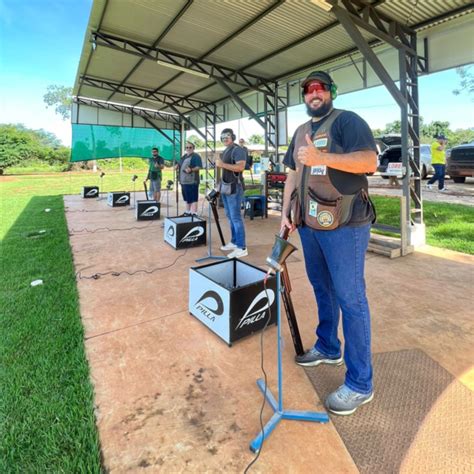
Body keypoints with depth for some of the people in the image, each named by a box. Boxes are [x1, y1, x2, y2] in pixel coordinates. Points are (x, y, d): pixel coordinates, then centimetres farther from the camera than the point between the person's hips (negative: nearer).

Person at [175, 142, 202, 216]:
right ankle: (187, 212, 26)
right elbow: (180, 164, 31)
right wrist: (177, 166, 9)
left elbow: (199, 167, -17)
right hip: (184, 181, 9)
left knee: (193, 198, -10)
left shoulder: (196, 156, -7)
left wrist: (191, 169, -33)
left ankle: (194, 213, -10)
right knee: (186, 198, 16)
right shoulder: (184, 156, 20)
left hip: (192, 181, -9)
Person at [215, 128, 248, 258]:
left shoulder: (237, 150, -8)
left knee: (236, 217, -10)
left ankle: (242, 248, -7)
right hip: (225, 187, 9)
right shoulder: (224, 152, 20)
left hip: (234, 188, -9)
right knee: (230, 217, 12)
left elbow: (240, 167, -22)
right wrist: (220, 181, 23)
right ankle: (234, 242, 21)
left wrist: (222, 164, -22)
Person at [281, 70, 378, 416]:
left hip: (344, 226, -7)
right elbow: (292, 174, 20)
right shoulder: (300, 132, 20)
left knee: (350, 298, -3)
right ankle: (328, 348, 36)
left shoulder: (347, 121, -3)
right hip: (309, 225, 8)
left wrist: (320, 157, -25)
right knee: (322, 290, 17)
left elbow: (369, 162, -16)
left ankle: (360, 383, 10)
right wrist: (286, 212, 10)